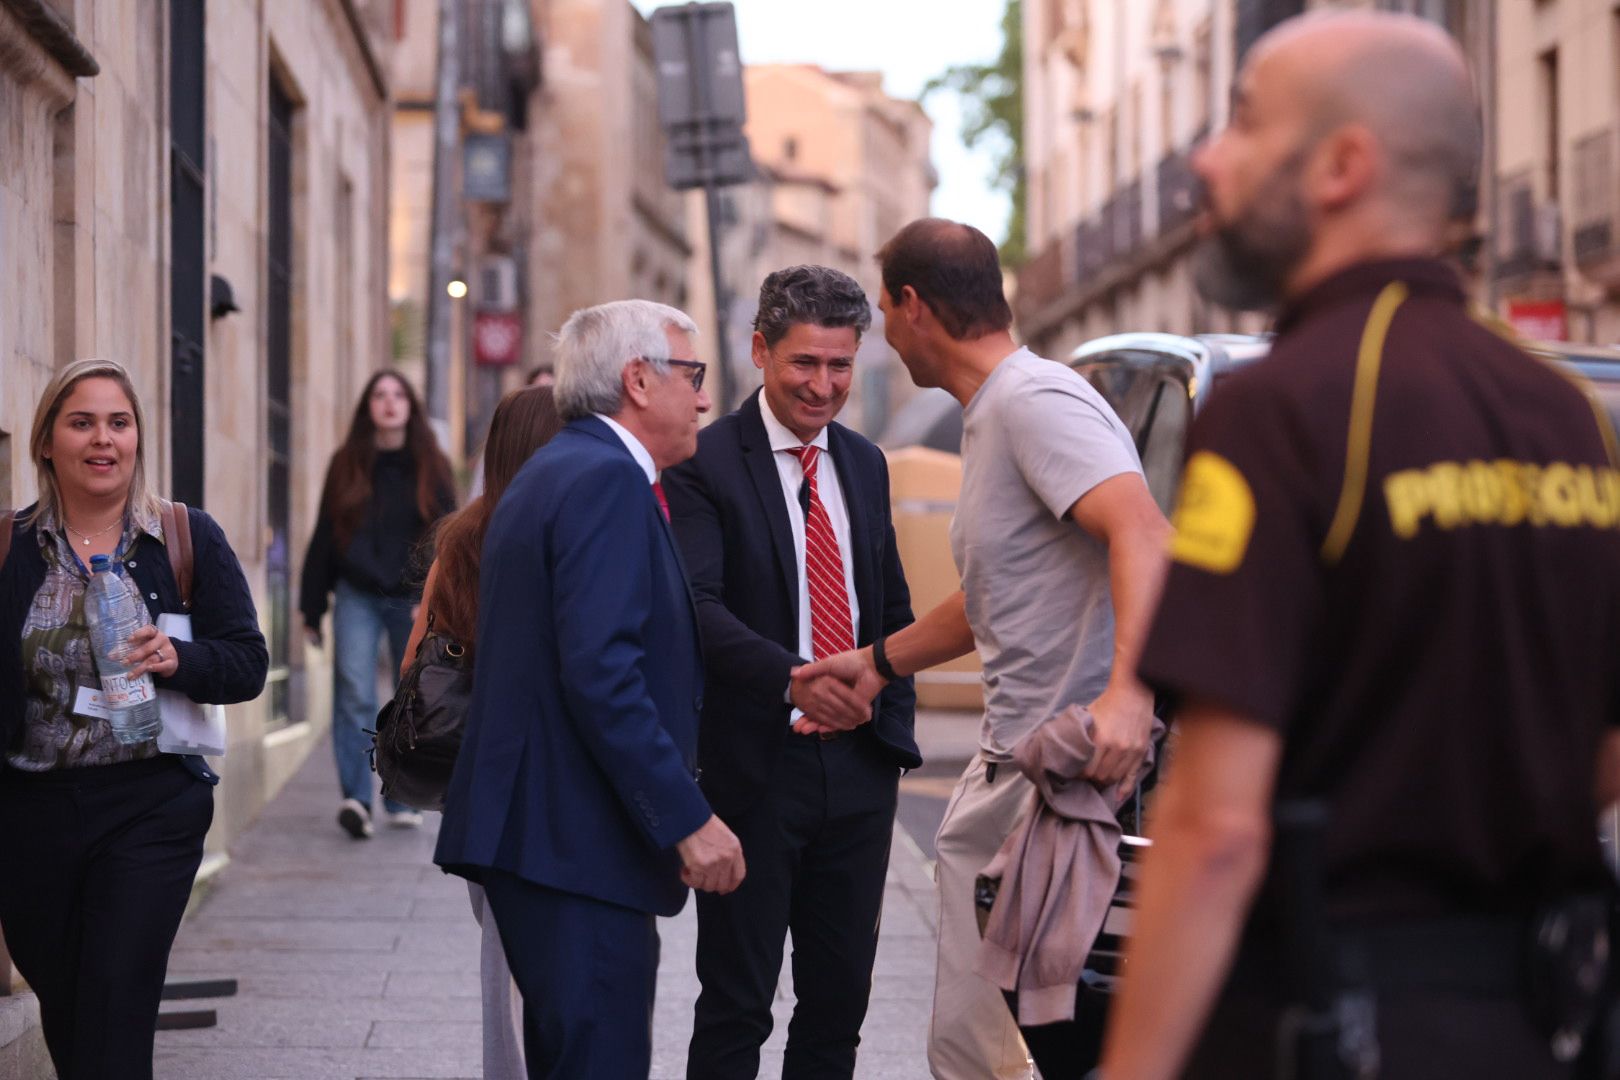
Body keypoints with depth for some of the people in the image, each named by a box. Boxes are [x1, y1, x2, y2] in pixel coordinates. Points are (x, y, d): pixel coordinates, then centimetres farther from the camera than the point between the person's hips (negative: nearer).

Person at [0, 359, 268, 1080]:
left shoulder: (188, 540, 0)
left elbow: (248, 663, -1)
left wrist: (176, 661, -20)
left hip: (149, 809, -2)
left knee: (116, 1014, -9)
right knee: (61, 1008, 13)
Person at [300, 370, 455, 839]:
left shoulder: (430, 466, 6)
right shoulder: (346, 465, 7)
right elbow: (324, 536, 8)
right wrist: (312, 607, 5)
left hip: (414, 599, 1)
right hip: (357, 595, 0)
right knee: (355, 694, -13)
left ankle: (402, 801, 15)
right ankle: (355, 797, -18)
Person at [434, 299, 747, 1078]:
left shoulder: (550, 473, 20)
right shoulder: (608, 480, -13)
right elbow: (601, 673, -22)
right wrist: (687, 820, -21)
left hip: (535, 828, 11)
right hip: (580, 839, -11)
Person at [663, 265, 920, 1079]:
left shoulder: (865, 464, 13)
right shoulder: (705, 464, -8)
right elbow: (697, 606, -21)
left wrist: (888, 702, 8)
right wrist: (794, 680, -35)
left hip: (859, 762, 6)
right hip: (757, 767, -6)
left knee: (840, 998, 12)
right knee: (736, 1004, 2)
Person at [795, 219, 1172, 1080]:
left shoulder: (1036, 401, -14)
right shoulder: (985, 418, 20)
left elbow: (1145, 535, -30)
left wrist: (1126, 689, -41)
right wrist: (879, 662, 34)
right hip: (1004, 765, 10)